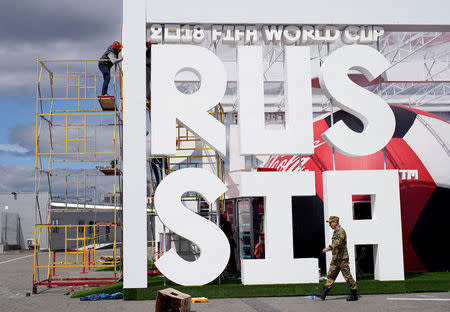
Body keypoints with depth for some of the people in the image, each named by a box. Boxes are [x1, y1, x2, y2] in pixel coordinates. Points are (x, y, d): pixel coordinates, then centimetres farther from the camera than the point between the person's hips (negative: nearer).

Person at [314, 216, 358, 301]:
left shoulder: (341, 231, -13)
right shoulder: (335, 232, 17)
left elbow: (338, 242, -28)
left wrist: (328, 248, -34)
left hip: (342, 258, -9)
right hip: (335, 259, 9)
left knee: (347, 276, -3)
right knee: (330, 276, 5)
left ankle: (354, 295, 5)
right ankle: (323, 293, 4)